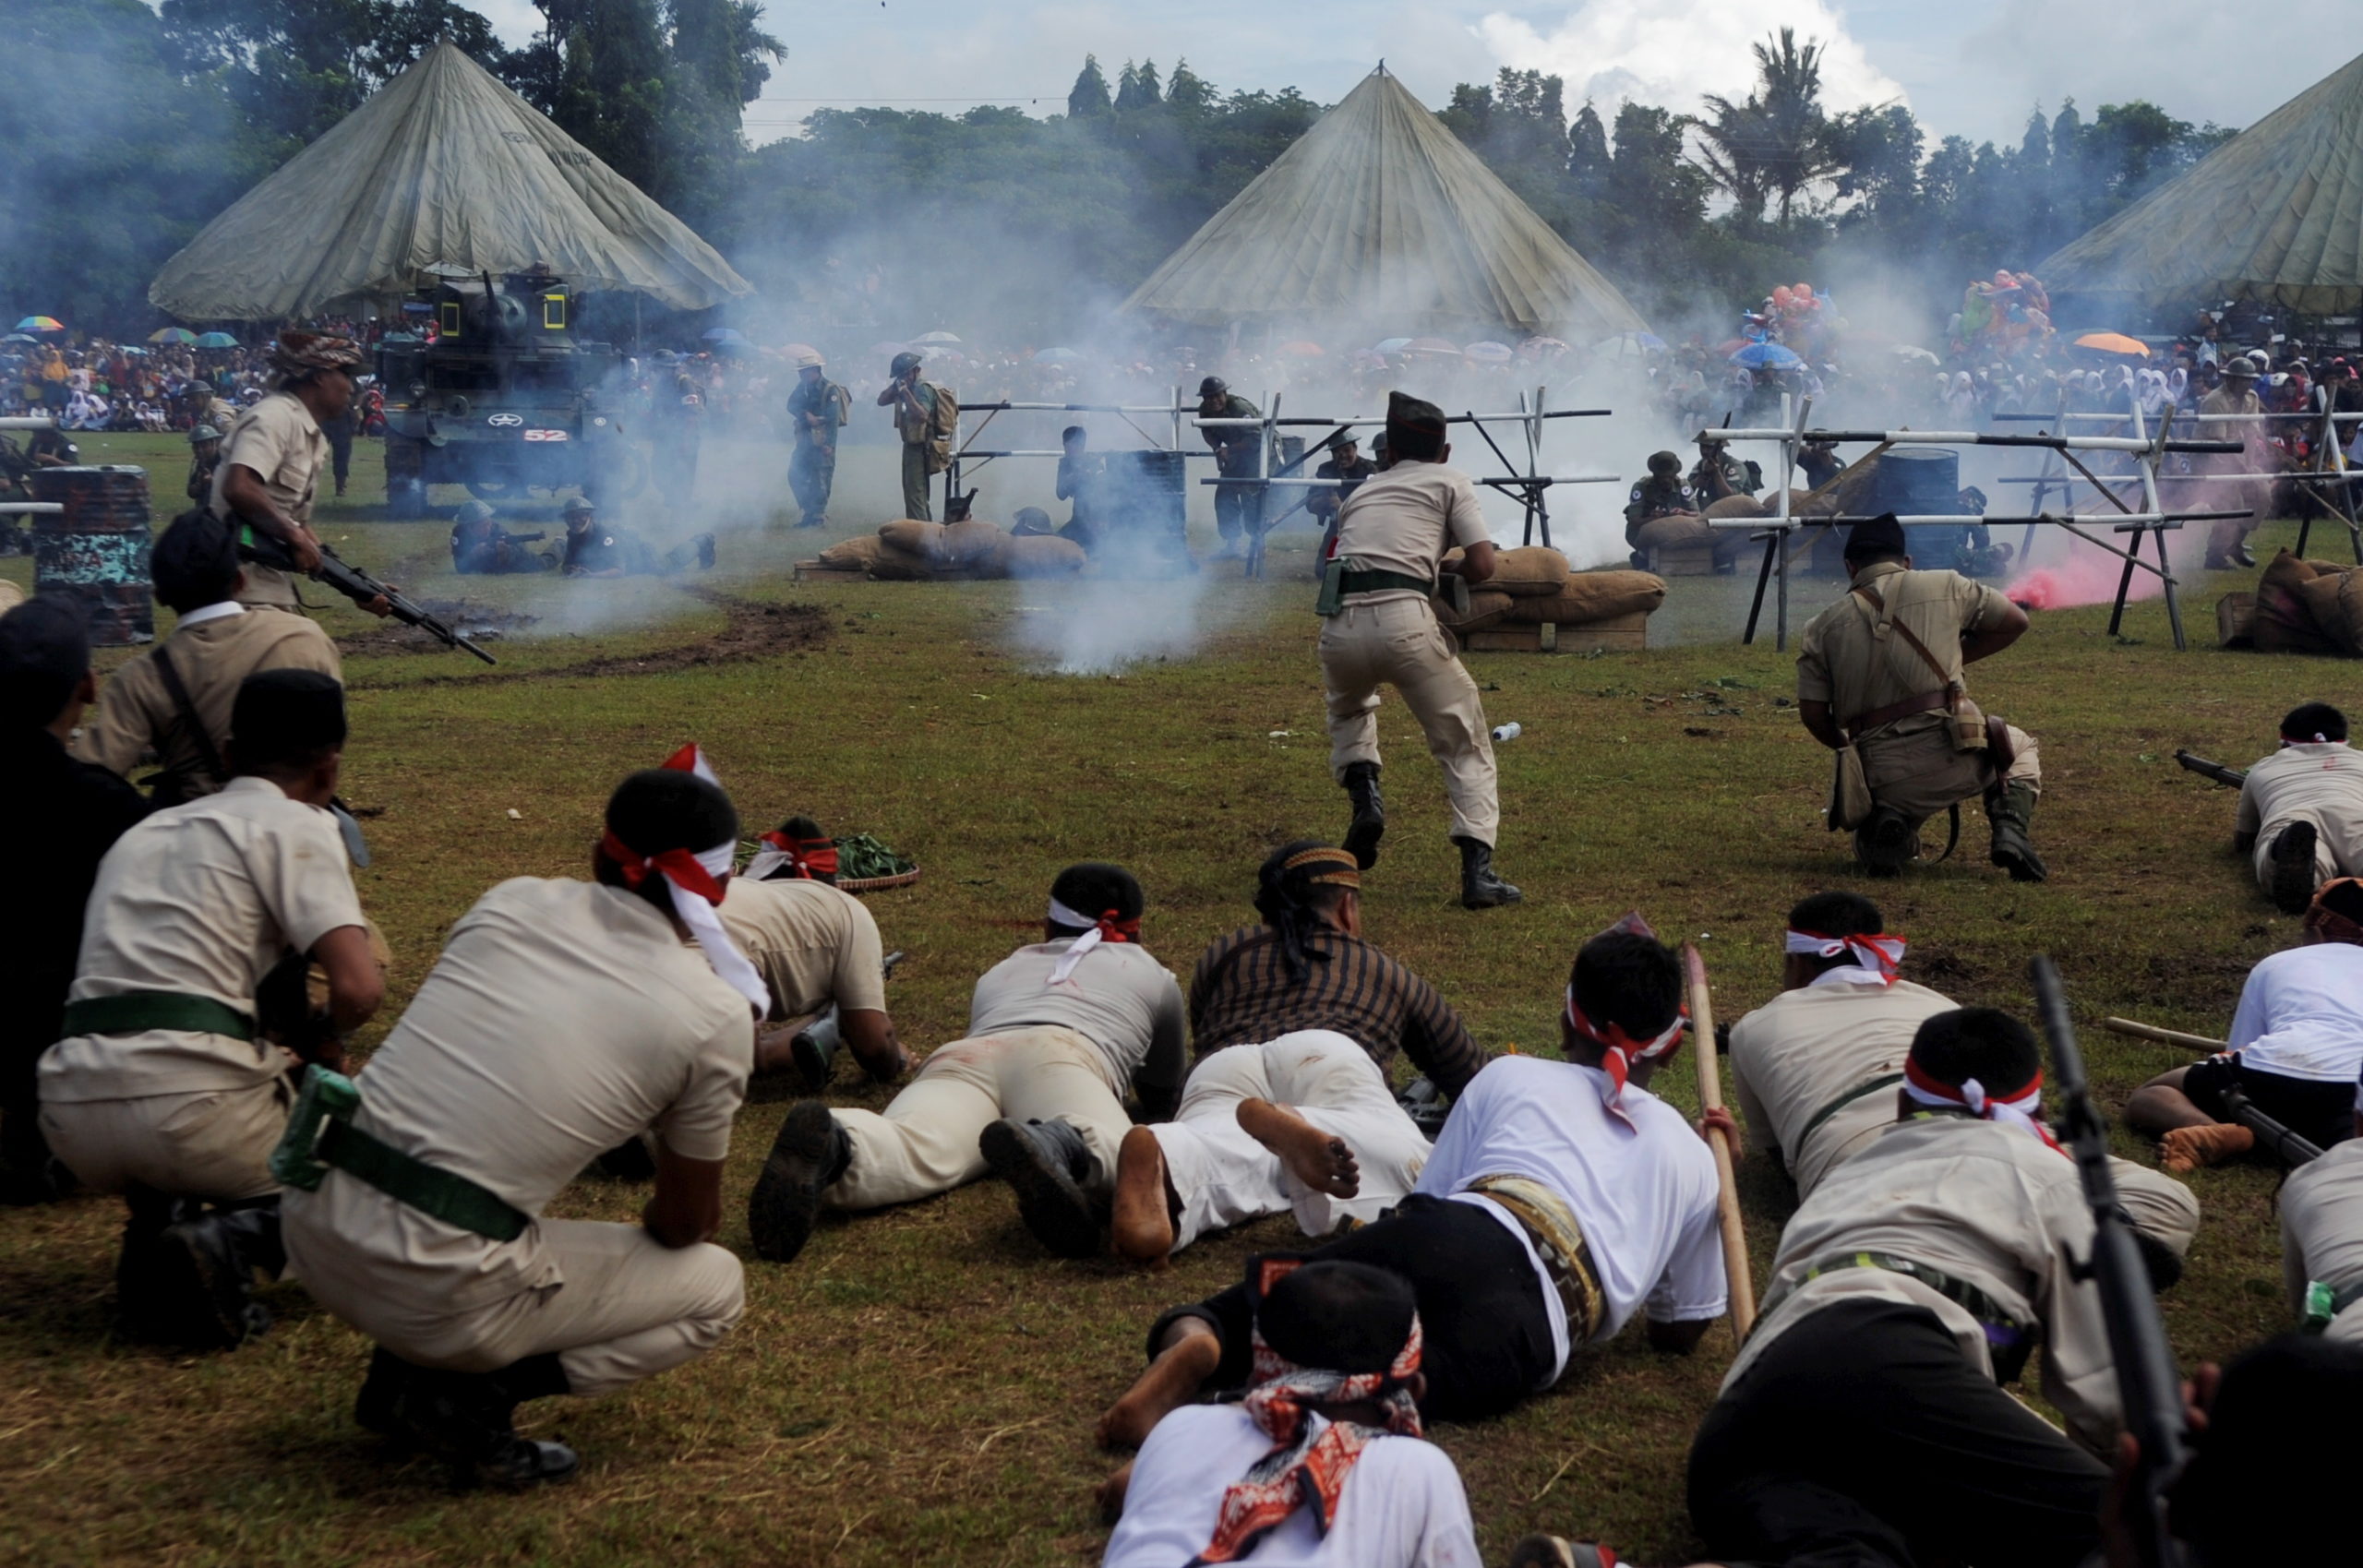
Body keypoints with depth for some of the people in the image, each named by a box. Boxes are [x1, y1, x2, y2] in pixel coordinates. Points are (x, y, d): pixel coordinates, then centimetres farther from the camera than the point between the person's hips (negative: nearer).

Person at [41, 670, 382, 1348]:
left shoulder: (142, 832, 25)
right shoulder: (295, 825, 3)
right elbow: (360, 988, -11)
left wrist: (286, 1036, 31)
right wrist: (322, 1040, 11)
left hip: (72, 1117, 6)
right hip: (188, 1106, -6)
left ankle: (154, 1228, 8)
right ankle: (226, 1241, -9)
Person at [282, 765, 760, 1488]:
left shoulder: (513, 904, 7)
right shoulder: (716, 1015, -4)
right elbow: (686, 1223, 9)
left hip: (313, 1227, 6)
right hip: (437, 1289, -5)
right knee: (717, 1286, 17)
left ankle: (401, 1375, 22)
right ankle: (471, 1396, -1)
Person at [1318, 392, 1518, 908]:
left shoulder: (1360, 493, 29)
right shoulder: (1449, 480, 17)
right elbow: (1483, 565, 7)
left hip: (1339, 625, 4)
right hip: (1402, 622, -4)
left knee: (1349, 710, 36)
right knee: (1465, 743, 8)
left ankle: (1363, 789, 8)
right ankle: (1477, 869, -6)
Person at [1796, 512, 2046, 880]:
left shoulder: (1823, 626, 9)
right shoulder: (1945, 587, 7)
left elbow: (1812, 714, 8)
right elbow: (2015, 621, 17)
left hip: (1881, 776, 1)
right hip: (1952, 753, -1)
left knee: (1876, 853, 32)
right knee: (2020, 748, 33)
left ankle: (1884, 831, -6)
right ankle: (2010, 832, 4)